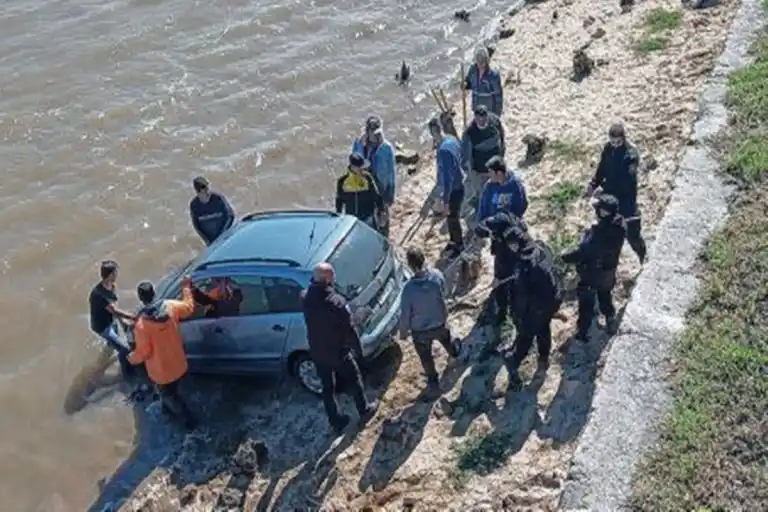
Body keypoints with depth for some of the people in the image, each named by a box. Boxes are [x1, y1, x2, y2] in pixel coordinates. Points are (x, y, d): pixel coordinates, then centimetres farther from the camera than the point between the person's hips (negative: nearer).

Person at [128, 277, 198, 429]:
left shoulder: (141, 323, -31)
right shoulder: (170, 306, -18)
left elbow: (143, 352, -22)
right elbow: (189, 308, 3)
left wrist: (132, 358, 0)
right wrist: (186, 287, 16)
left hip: (161, 370, -5)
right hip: (178, 363, 5)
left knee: (168, 395, 22)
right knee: (171, 391, 34)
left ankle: (189, 420, 36)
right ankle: (169, 408, 59)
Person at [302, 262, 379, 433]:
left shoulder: (306, 297, -16)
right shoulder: (337, 302, -30)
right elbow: (349, 328, -19)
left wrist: (315, 281, -3)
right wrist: (356, 346, -4)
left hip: (317, 352, 4)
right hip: (338, 351, -4)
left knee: (327, 388, 20)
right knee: (355, 379, 22)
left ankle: (336, 422, 34)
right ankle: (364, 411, 40)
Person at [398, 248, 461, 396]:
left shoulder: (409, 288, -36)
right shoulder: (437, 275, -26)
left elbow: (405, 313, -21)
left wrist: (403, 331, -2)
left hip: (420, 330, -3)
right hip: (439, 323, 3)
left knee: (425, 357, 25)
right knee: (446, 340, 38)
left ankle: (433, 381, 45)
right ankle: (455, 352, 69)